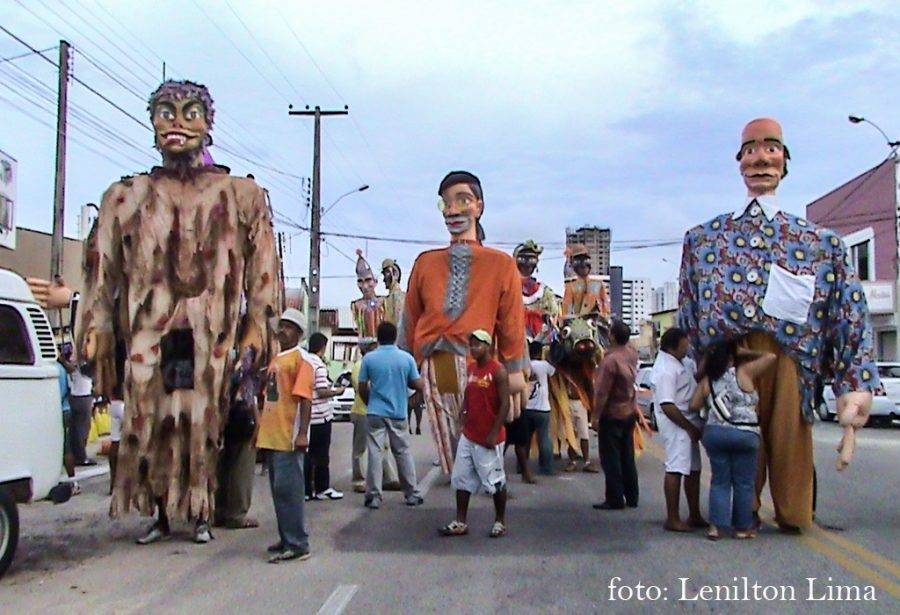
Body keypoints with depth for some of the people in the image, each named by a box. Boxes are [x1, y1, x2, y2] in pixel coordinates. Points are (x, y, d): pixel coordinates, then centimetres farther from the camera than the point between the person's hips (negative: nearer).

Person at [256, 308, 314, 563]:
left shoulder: (301, 358, -7)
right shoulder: (275, 359, 19)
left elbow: (305, 398, -15)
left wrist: (302, 433, -21)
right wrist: (262, 428, 21)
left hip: (288, 437, -9)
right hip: (271, 437, 9)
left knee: (287, 488, -9)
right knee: (279, 489, 12)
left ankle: (297, 544, -4)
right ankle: (287, 539, 21)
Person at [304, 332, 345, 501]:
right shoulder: (319, 365, -15)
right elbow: (322, 392, -20)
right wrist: (337, 391, -3)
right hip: (321, 417, -7)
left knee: (307, 454, 10)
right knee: (321, 454, 4)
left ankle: (307, 489, 13)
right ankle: (322, 488, 12)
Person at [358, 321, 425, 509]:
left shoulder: (369, 358, -4)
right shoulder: (406, 358, -3)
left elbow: (362, 388, 1)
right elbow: (419, 385, -1)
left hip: (376, 413, -1)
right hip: (398, 413, 1)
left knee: (375, 453, 2)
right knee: (403, 453, 11)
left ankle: (374, 496, 2)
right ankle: (412, 494, 17)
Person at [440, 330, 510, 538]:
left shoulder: (498, 370, -13)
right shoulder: (471, 369, 10)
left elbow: (504, 404, -15)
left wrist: (494, 433, -17)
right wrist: (464, 423, 9)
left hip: (488, 438, -7)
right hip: (468, 435, 7)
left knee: (495, 480, 4)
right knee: (461, 478, 7)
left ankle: (500, 522, 18)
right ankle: (460, 522, 14)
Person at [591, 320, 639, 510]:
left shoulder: (610, 360, -24)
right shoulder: (632, 354, -1)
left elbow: (602, 392, -21)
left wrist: (595, 416, -12)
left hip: (612, 415, -8)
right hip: (629, 412, 8)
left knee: (610, 459, 0)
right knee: (627, 457, 14)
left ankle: (615, 500, 3)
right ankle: (631, 498, 20)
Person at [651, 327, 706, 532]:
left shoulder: (681, 361, 9)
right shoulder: (666, 370, -21)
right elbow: (667, 406, -26)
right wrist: (690, 427, -19)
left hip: (689, 422, 11)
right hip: (676, 424, -11)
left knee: (694, 469, 15)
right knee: (676, 469, -7)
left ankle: (694, 516, 26)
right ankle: (672, 519, -1)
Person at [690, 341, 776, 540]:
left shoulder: (707, 380, 6)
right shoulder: (744, 372, -3)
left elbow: (694, 405, 4)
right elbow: (770, 357, 1)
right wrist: (747, 353, 11)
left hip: (714, 433, 3)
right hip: (745, 434, -3)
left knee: (720, 481, 10)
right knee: (743, 483, 7)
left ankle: (715, 525, 5)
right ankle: (743, 527, 14)